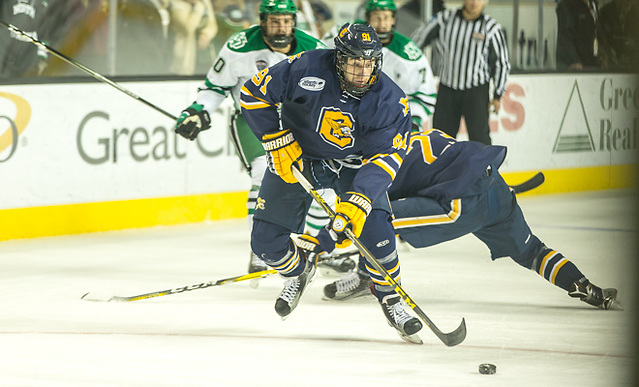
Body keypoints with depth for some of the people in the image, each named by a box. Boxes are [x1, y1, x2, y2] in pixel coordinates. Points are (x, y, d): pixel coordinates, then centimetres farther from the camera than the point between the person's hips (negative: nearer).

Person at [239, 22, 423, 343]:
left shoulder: (390, 101, -24)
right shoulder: (306, 70, -28)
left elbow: (383, 158, -27)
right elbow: (254, 94, -17)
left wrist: (358, 199, -41)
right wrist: (278, 142, -20)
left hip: (352, 164, 0)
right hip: (295, 157, 0)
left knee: (374, 228, -23)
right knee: (266, 241, -3)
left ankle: (389, 299, 1)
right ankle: (299, 271, 32)